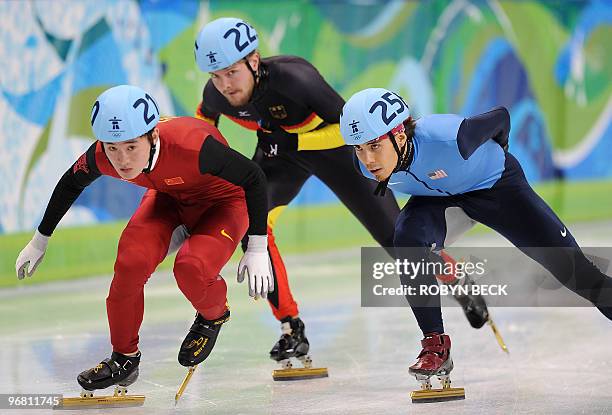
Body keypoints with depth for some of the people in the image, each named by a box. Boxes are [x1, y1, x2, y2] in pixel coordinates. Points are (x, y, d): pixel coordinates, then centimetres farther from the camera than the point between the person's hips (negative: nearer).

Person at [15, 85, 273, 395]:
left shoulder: (191, 146, -41)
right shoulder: (101, 157, -26)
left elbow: (254, 178, -27)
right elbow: (70, 184, -1)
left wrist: (257, 251, -26)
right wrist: (39, 241, 10)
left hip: (223, 201, -4)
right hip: (168, 196, 4)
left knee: (191, 268, -28)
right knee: (131, 262, -18)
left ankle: (213, 316, 7)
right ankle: (124, 357, 4)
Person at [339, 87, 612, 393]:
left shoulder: (447, 138, -42)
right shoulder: (369, 166, -26)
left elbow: (500, 117, -21)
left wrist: (494, 155, 1)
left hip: (495, 184, -3)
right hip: (434, 194, 3)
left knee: (568, 264, -4)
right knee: (408, 239, -26)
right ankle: (436, 345, -13)